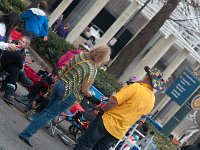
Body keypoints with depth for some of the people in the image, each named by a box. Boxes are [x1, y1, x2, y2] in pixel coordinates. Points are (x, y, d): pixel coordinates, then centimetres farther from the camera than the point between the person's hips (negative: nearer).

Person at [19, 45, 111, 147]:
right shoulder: (92, 70, -20)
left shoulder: (82, 55, -1)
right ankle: (26, 134, 1)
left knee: (49, 109, 24)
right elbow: (84, 90, -13)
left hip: (59, 84, 7)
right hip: (69, 94, -7)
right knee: (50, 114, 2)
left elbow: (66, 66, 10)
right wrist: (89, 94, 7)